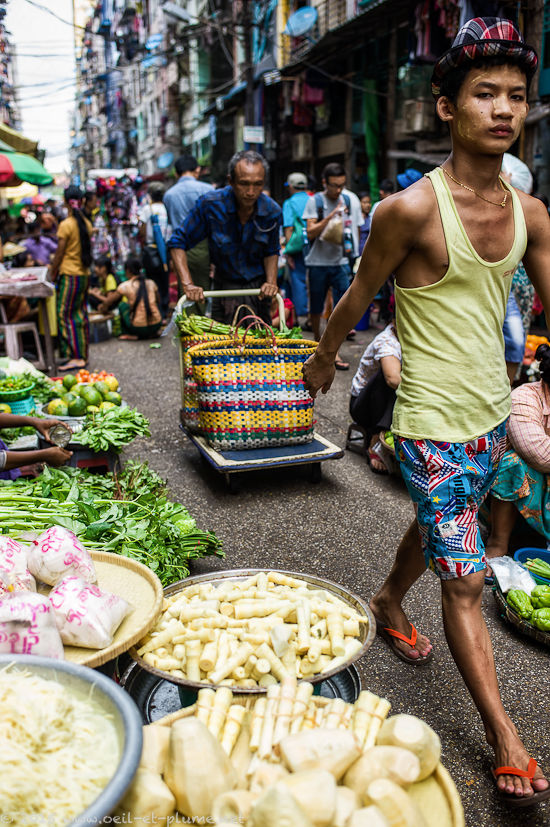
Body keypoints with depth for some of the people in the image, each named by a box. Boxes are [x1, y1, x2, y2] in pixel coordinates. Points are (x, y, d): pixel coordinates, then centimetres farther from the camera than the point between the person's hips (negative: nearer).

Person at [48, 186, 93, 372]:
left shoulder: (66, 225, -14)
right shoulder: (86, 223, 7)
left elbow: (60, 252, -11)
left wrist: (53, 273, 2)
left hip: (69, 275, -7)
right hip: (84, 274, 7)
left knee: (65, 315, -4)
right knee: (80, 314, 12)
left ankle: (76, 358, -8)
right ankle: (83, 355, 16)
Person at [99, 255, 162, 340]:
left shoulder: (125, 286, -3)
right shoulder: (151, 283, 6)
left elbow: (107, 302, 7)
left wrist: (103, 308, 29)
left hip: (138, 328, -3)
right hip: (156, 326, 3)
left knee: (122, 305, 20)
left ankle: (129, 334, 15)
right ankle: (152, 333, 22)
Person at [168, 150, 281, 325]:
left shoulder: (272, 211, -10)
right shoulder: (209, 204, -17)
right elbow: (178, 242, -11)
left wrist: (271, 282, -9)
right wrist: (188, 284, -22)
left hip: (258, 288, 2)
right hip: (224, 285, -2)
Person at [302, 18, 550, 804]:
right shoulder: (412, 209, -18)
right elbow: (358, 296, -4)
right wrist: (324, 357, 10)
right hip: (434, 422, -7)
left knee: (436, 528, 26)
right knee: (465, 579, 0)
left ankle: (388, 603, 54)